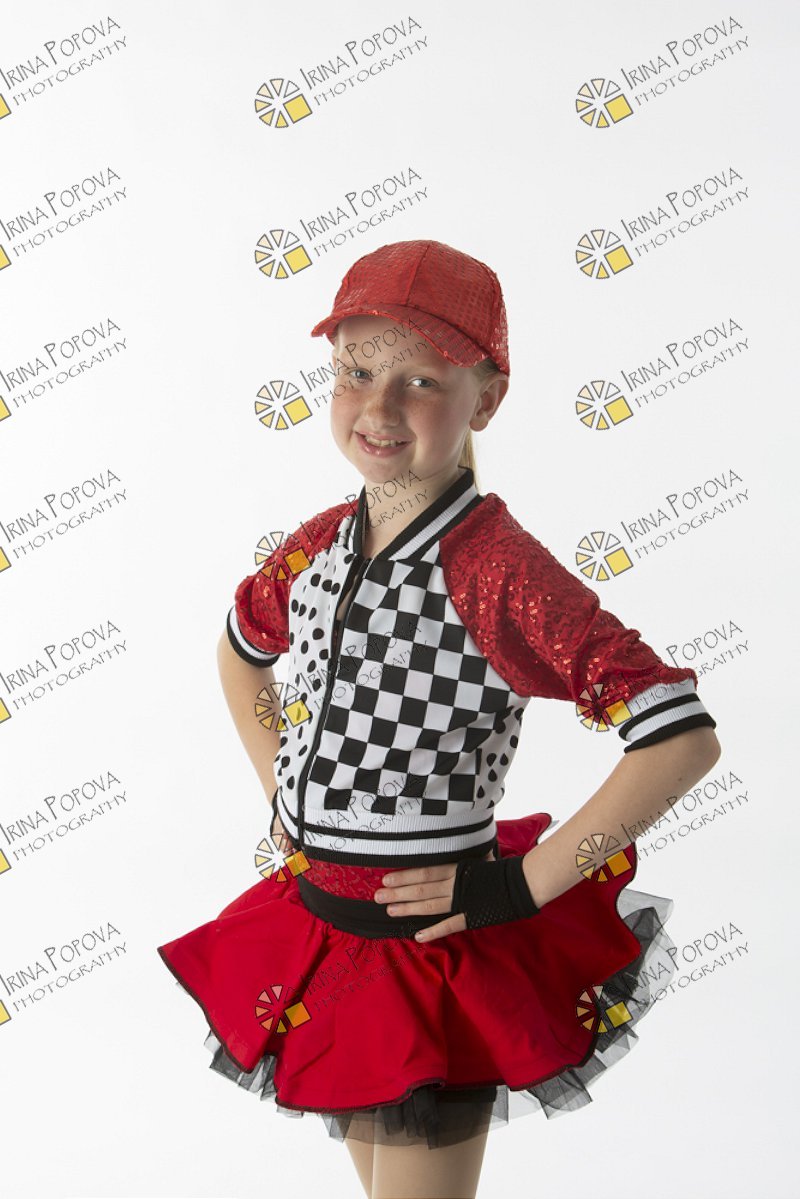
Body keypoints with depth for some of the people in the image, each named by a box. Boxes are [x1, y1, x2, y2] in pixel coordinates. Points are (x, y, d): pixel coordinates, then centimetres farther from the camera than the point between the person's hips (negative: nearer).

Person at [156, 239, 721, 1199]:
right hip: (313, 932, 7)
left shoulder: (499, 570, -22)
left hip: (430, 950, -6)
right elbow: (240, 649, 20)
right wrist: (279, 787, 9)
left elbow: (684, 739, -27)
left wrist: (522, 886, -21)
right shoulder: (320, 547, -2)